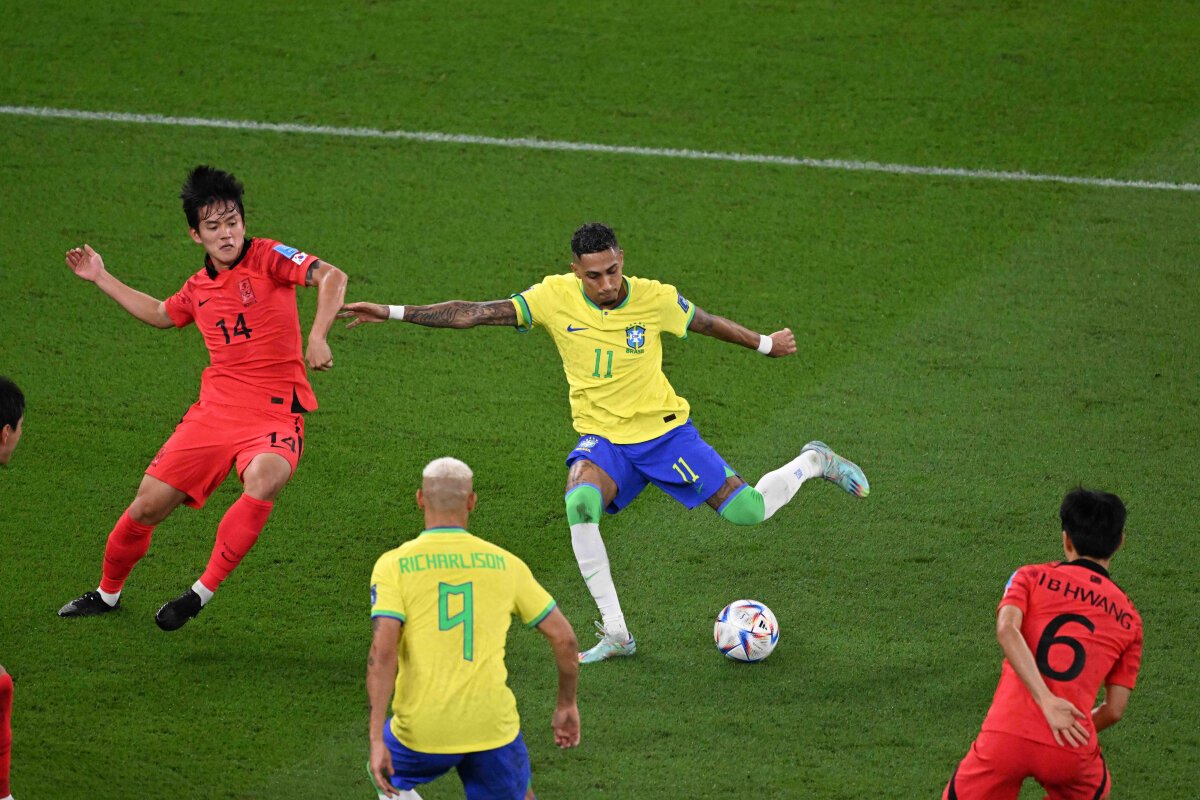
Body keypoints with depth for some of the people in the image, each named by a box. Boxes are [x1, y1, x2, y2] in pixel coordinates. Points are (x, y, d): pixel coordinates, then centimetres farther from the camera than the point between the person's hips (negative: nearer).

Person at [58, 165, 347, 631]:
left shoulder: (268, 257, -5)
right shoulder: (199, 288, 13)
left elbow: (331, 277, -19)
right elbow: (161, 314, 35)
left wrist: (317, 337, -34)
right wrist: (101, 279, 34)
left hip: (275, 414, -5)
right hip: (215, 411, 5)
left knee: (263, 480, -37)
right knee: (148, 505, 4)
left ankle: (202, 592, -24)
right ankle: (108, 592, 32)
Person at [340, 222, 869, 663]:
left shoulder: (655, 299, -13)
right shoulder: (555, 297, -11)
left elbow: (708, 324, 7)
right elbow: (474, 314, -11)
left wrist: (765, 344, 20)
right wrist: (394, 313, -15)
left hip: (663, 429, 0)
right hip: (602, 438, 1)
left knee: (748, 512, -6)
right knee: (580, 503, -33)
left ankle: (812, 463, 29)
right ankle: (615, 634, -22)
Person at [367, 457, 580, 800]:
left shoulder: (394, 565, -3)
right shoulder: (503, 563, 5)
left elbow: (383, 651, -14)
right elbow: (564, 637, 7)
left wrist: (377, 739, -15)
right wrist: (566, 705, 23)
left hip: (422, 731, -1)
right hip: (493, 728, 1)